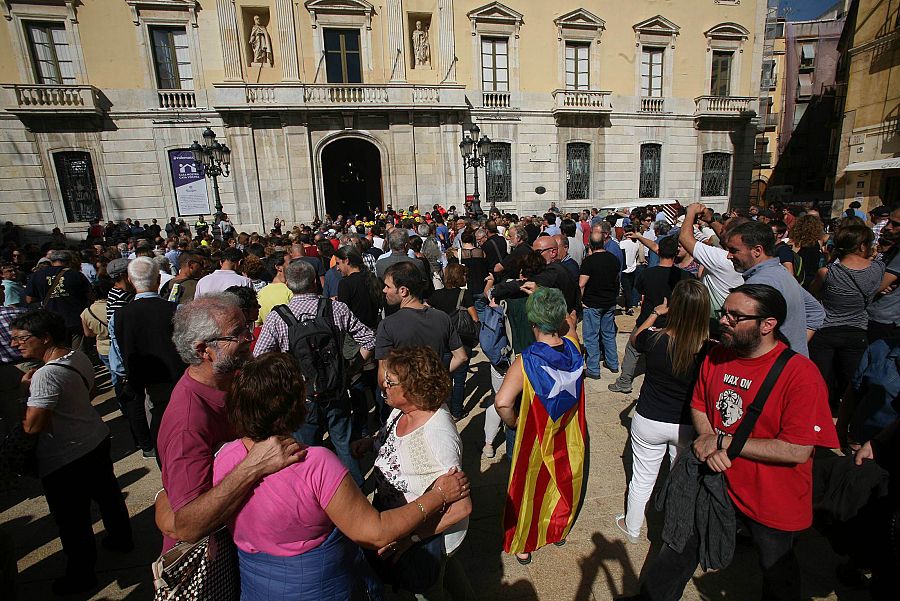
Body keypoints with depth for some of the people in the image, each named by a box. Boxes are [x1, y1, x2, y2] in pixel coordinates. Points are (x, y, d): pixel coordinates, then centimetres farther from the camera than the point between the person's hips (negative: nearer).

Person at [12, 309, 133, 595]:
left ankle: (80, 575, 27)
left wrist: (23, 387, -15)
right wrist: (32, 385, 8)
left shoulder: (46, 374, -26)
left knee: (72, 520, 10)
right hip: (97, 441, 9)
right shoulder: (79, 357, -1)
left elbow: (32, 426, -27)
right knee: (108, 494, 25)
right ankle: (121, 539, 45)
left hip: (64, 460, -9)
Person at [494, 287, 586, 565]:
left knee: (529, 490, 18)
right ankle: (559, 530, 53)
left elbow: (502, 402, -38)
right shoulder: (574, 347, -16)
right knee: (564, 484, 28)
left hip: (535, 439, -4)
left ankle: (523, 546, 38)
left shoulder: (526, 361, -30)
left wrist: (513, 423, -18)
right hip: (569, 438, 4)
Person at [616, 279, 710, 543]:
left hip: (649, 422, -1)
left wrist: (655, 313, 10)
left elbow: (633, 339, 3)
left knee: (642, 477, 17)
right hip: (688, 425, 1)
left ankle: (631, 528, 39)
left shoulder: (654, 339, -22)